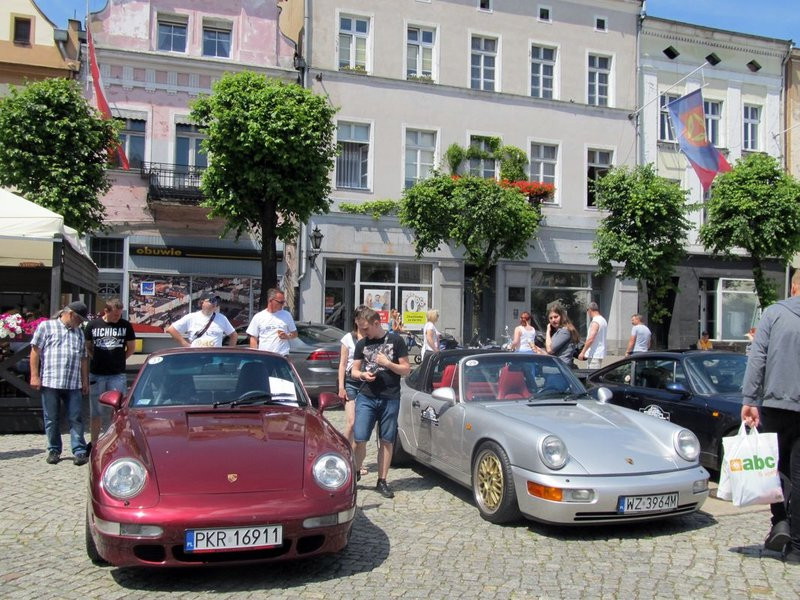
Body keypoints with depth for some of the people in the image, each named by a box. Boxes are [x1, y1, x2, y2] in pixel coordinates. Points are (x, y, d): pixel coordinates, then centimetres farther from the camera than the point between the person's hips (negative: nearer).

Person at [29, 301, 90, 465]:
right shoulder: (46, 326, 4)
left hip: (74, 384, 3)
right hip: (50, 382, -3)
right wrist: (34, 376, -6)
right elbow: (35, 351, 0)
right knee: (51, 419, 6)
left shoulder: (79, 332, 18)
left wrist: (85, 381, 15)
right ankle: (54, 450, 18)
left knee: (76, 418, -1)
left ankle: (79, 451, 0)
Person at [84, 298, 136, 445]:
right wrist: (97, 360, 5)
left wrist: (119, 360, 6)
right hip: (96, 374, 1)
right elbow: (87, 346, 13)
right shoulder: (93, 324, 1)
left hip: (117, 374, -1)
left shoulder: (126, 325, 1)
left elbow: (131, 347, 10)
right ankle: (94, 443, 22)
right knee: (96, 412, 10)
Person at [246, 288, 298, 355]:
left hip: (282, 357, 0)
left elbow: (295, 334, 14)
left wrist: (287, 336, -8)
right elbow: (253, 339, 4)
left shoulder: (287, 315, 6)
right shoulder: (258, 317, 4)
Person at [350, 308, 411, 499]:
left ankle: (382, 481, 16)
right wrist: (362, 375, -7)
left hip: (390, 399, -1)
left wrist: (388, 363, -12)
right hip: (366, 398, 1)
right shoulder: (362, 344, 10)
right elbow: (354, 370, 14)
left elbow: (406, 370, 3)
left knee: (387, 441, 5)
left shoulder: (396, 341, 2)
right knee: (359, 439, -5)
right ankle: (356, 472, 19)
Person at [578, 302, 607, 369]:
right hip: (600, 353, 10)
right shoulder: (603, 320, 15)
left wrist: (582, 352, -22)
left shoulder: (595, 322, -16)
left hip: (595, 354, -10)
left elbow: (591, 339, -25)